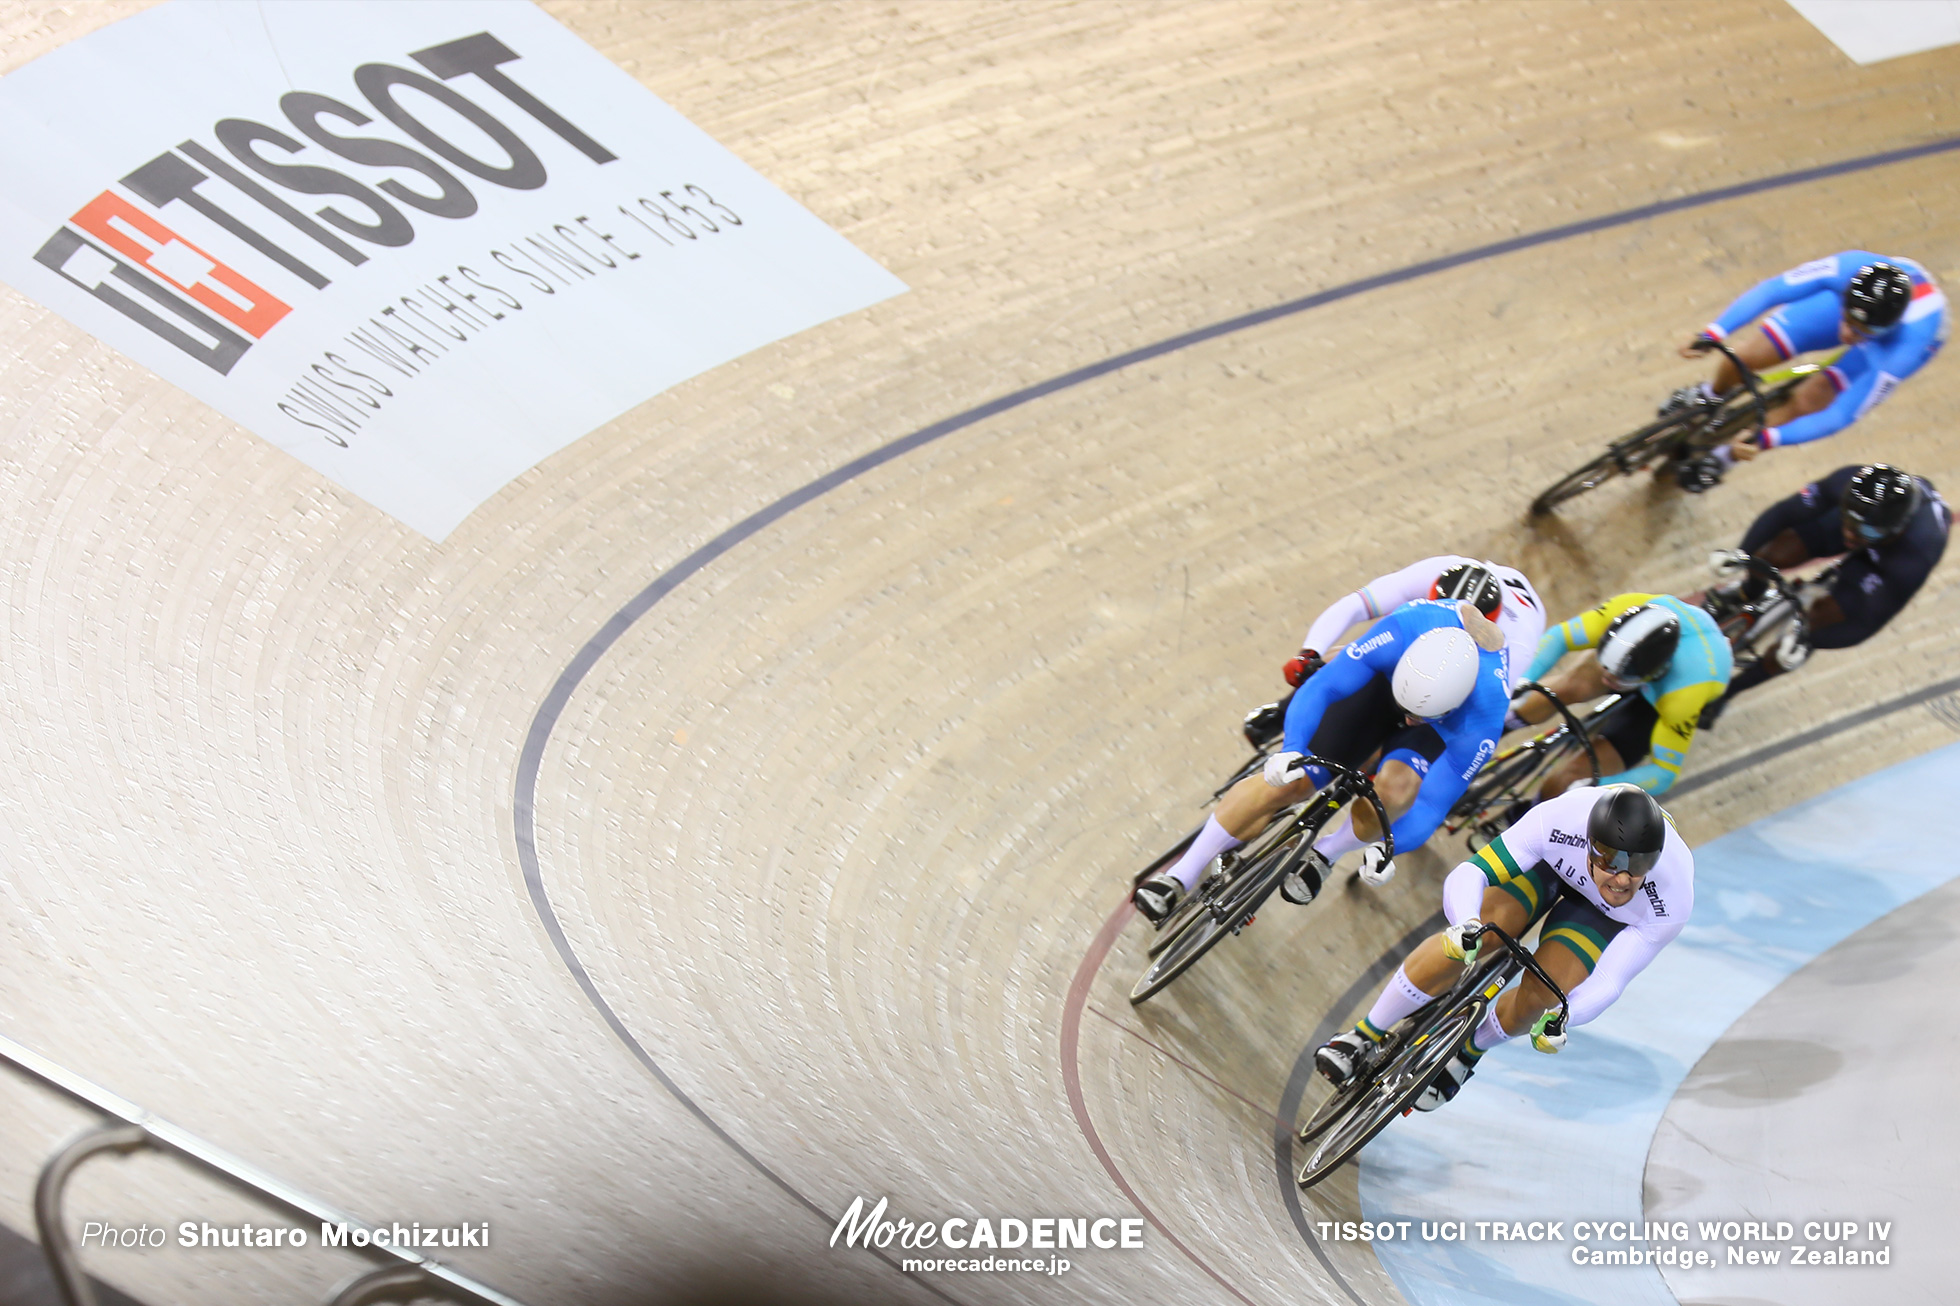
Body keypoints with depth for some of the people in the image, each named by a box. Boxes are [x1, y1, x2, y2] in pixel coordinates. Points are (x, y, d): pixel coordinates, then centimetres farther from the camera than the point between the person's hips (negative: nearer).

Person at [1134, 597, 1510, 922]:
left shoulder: (1481, 724, -39)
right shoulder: (1401, 633, -40)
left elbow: (1432, 804, -31)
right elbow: (1321, 687, -35)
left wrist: (1383, 848, -44)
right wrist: (1292, 751, -50)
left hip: (1445, 730, 0)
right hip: (1380, 678, 1)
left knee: (1395, 789, -34)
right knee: (1289, 781, -15)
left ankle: (1325, 853, -1)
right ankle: (1181, 876, -2)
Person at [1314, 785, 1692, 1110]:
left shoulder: (1673, 901, -37)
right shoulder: (1562, 818, -41)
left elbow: (1608, 982, -29)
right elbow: (1468, 874, -38)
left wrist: (1559, 1017, -47)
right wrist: (1466, 924, -59)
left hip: (1603, 912, 1)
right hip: (1552, 856, 0)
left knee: (1540, 995, -20)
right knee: (1471, 938, -26)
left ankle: (1469, 1052, 15)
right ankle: (1365, 1037, -10)